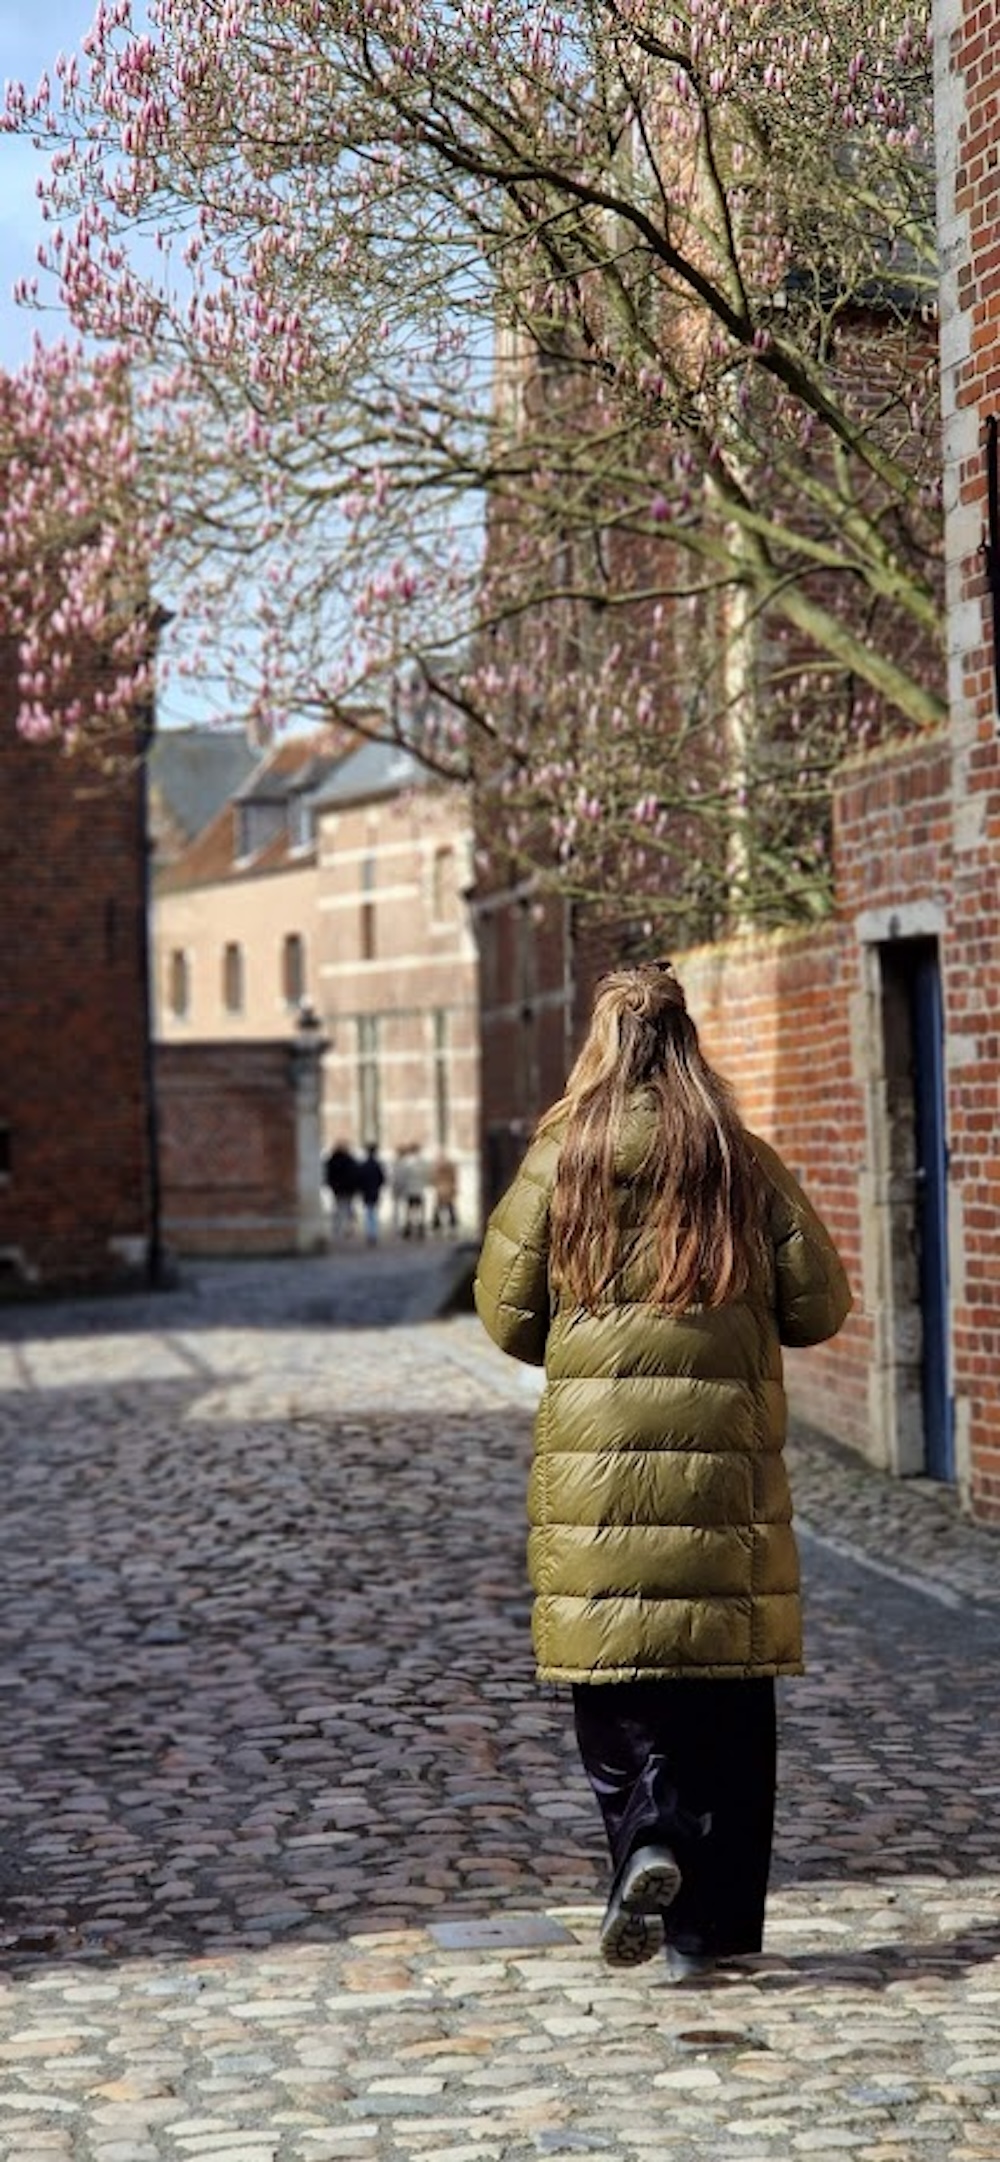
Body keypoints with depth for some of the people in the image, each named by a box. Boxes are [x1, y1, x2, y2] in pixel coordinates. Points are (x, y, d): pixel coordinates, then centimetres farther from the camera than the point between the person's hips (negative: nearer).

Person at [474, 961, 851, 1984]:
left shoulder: (562, 1158, 0)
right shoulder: (746, 1163, 3)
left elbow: (506, 1312, 2)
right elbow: (820, 1305, 4)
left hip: (596, 1469, -1)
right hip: (727, 1466, 1)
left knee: (612, 1680, 6)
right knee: (723, 1691, 7)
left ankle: (649, 1844, -18)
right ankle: (706, 1925, 10)